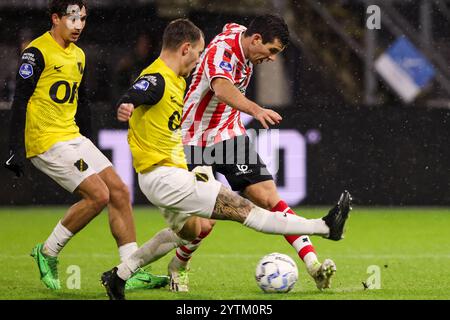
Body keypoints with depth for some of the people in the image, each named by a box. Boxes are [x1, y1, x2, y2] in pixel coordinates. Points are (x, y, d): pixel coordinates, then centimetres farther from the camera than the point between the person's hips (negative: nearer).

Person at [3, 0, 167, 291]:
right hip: (46, 141, -9)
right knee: (98, 195, -17)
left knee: (119, 191, 1)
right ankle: (48, 253, -1)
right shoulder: (37, 52, -11)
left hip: (73, 137, 9)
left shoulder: (78, 56, 15)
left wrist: (90, 146, 24)